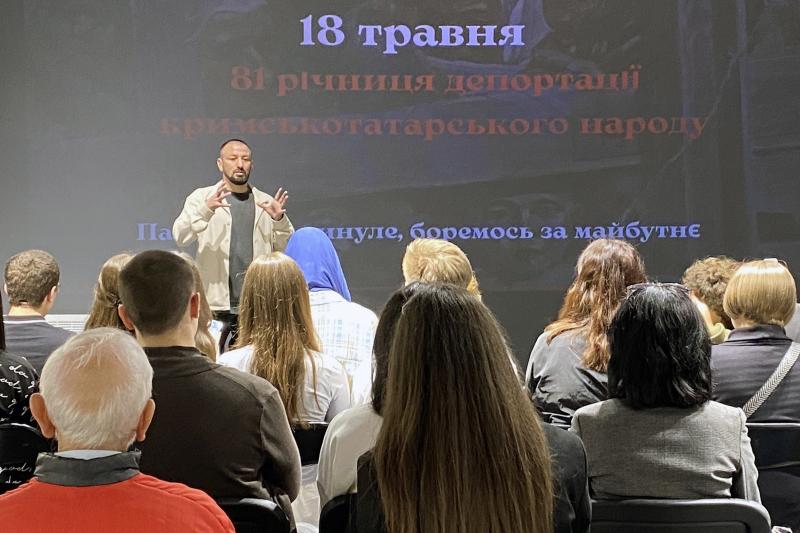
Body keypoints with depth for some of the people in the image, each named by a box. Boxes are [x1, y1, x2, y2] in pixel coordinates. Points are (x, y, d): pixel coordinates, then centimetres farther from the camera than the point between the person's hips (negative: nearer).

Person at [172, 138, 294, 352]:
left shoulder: (266, 202, 13)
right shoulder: (202, 197, 6)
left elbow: (287, 249, 10)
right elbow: (180, 236, -10)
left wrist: (279, 220, -10)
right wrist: (206, 210, -28)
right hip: (215, 306, -2)